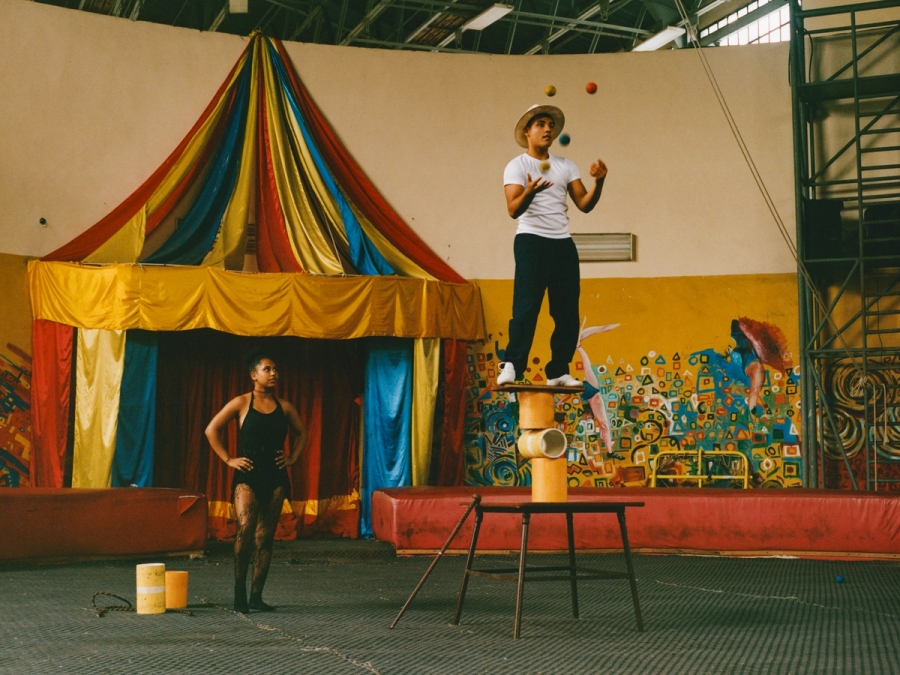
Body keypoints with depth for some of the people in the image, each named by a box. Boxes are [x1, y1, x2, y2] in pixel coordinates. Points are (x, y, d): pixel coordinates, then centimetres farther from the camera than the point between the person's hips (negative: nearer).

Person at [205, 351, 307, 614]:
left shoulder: (284, 407, 9)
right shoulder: (241, 403, -1)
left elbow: (300, 433, 25)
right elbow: (212, 430, 1)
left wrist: (292, 458, 12)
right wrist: (228, 459, -3)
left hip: (275, 476, 4)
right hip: (248, 475, -4)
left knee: (265, 537, 5)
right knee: (245, 528, -22)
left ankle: (256, 596, 13)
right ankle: (240, 591, -9)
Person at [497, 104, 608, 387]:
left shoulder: (566, 166, 14)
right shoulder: (517, 166, 0)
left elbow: (585, 204, 5)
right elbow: (513, 209, -14)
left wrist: (598, 182, -13)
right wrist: (530, 191, -35)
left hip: (563, 244, 5)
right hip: (531, 242, -5)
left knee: (567, 311, 4)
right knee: (526, 305, -13)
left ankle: (559, 371, 10)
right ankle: (512, 367, -14)